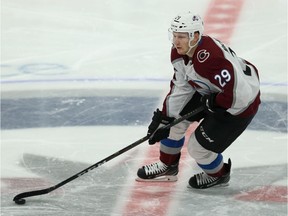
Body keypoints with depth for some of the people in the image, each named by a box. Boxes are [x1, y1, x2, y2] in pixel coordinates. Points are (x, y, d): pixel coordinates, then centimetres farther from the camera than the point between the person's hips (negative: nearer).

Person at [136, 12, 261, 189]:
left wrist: (212, 103, -23)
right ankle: (168, 167, 31)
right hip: (209, 93, 9)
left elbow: (239, 94, -39)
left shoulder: (211, 59, -39)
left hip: (241, 104, -9)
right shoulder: (179, 52, -10)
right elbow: (181, 87, 0)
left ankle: (218, 175, 27)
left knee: (198, 147, -6)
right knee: (174, 117, 9)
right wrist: (164, 118, -5)